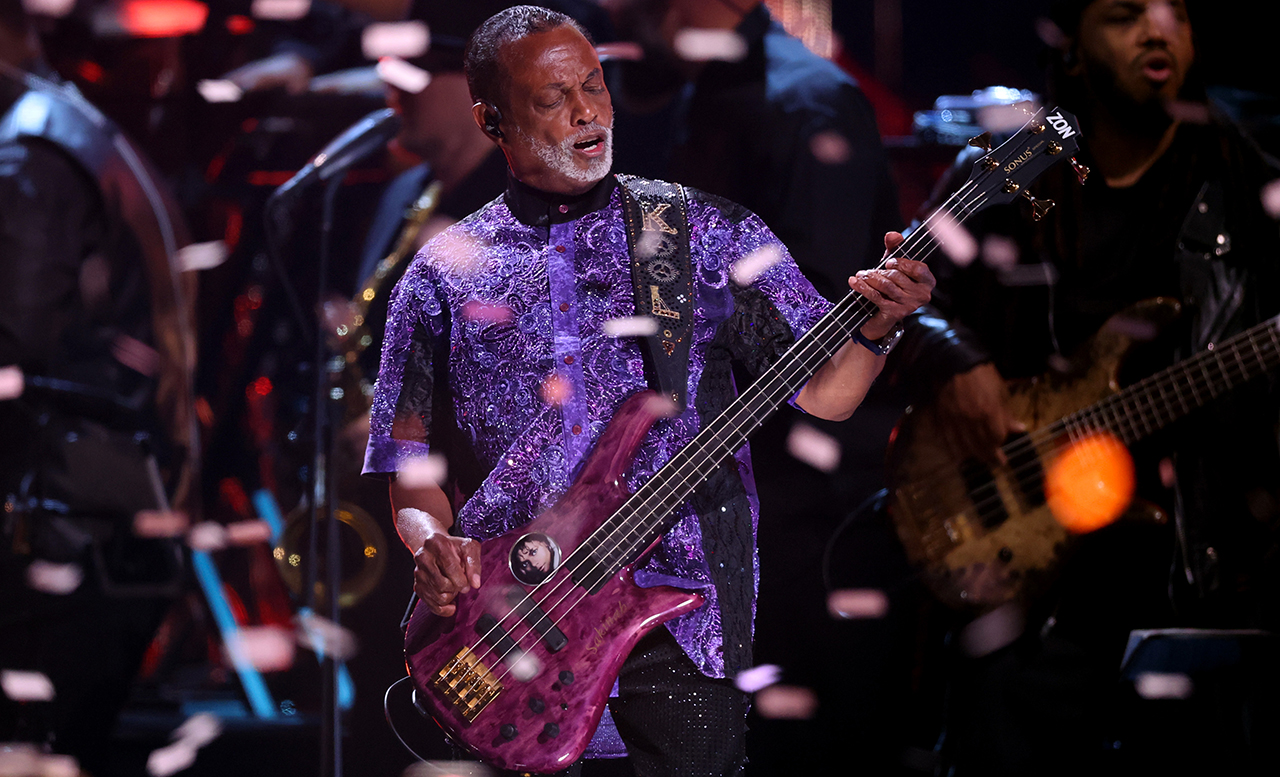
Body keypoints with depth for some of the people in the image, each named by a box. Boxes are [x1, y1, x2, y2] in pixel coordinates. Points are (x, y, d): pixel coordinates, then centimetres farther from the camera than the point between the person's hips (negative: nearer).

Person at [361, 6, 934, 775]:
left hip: (676, 612, 0)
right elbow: (408, 461, 12)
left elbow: (821, 389, 4)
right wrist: (431, 541, -8)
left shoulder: (709, 235, 8)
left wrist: (875, 325, -16)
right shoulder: (444, 276, 10)